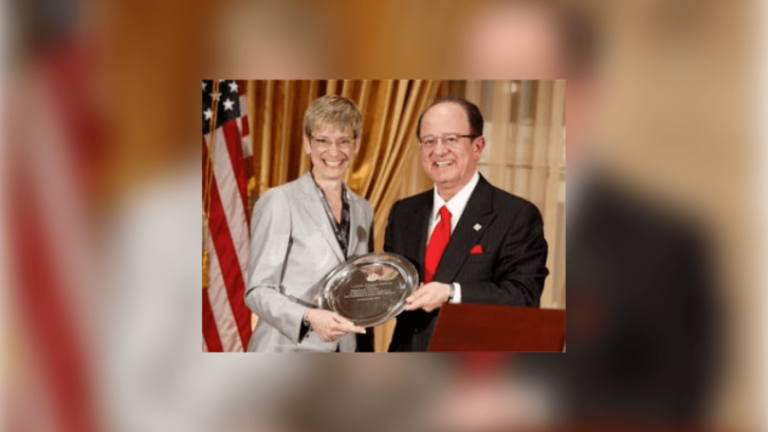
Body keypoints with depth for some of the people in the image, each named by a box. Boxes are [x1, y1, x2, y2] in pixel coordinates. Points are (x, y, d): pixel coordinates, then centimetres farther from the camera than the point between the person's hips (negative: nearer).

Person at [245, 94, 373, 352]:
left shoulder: (363, 210, 10)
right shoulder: (279, 202, -6)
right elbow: (258, 290, -9)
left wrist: (366, 350, 3)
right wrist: (308, 317, -24)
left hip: (346, 350, 5)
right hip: (287, 350, -4)